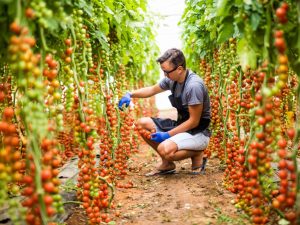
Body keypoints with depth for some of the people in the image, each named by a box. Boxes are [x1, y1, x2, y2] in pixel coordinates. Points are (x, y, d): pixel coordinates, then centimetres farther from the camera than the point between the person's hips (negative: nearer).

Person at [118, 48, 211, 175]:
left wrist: (167, 135, -21)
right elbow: (152, 90, 16)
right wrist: (130, 94, 0)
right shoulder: (172, 80, -1)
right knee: (142, 124, 0)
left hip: (197, 133, -8)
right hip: (181, 125, 9)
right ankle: (167, 164, 8)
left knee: (165, 149, -33)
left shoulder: (194, 86, -25)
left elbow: (194, 121, -22)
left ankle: (197, 154, -2)